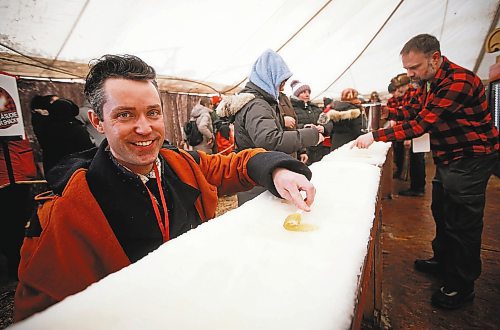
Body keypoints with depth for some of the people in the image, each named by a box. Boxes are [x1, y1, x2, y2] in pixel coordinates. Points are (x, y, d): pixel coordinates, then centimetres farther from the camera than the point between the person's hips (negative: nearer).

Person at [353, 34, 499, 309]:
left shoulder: (458, 81, -25)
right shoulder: (428, 81, 5)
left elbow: (422, 123, -31)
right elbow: (413, 110, 9)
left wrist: (376, 136, -31)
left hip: (470, 159, -9)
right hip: (448, 158, 9)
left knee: (462, 222, -1)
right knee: (441, 212, 19)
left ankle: (461, 286, 15)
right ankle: (443, 260, 39)